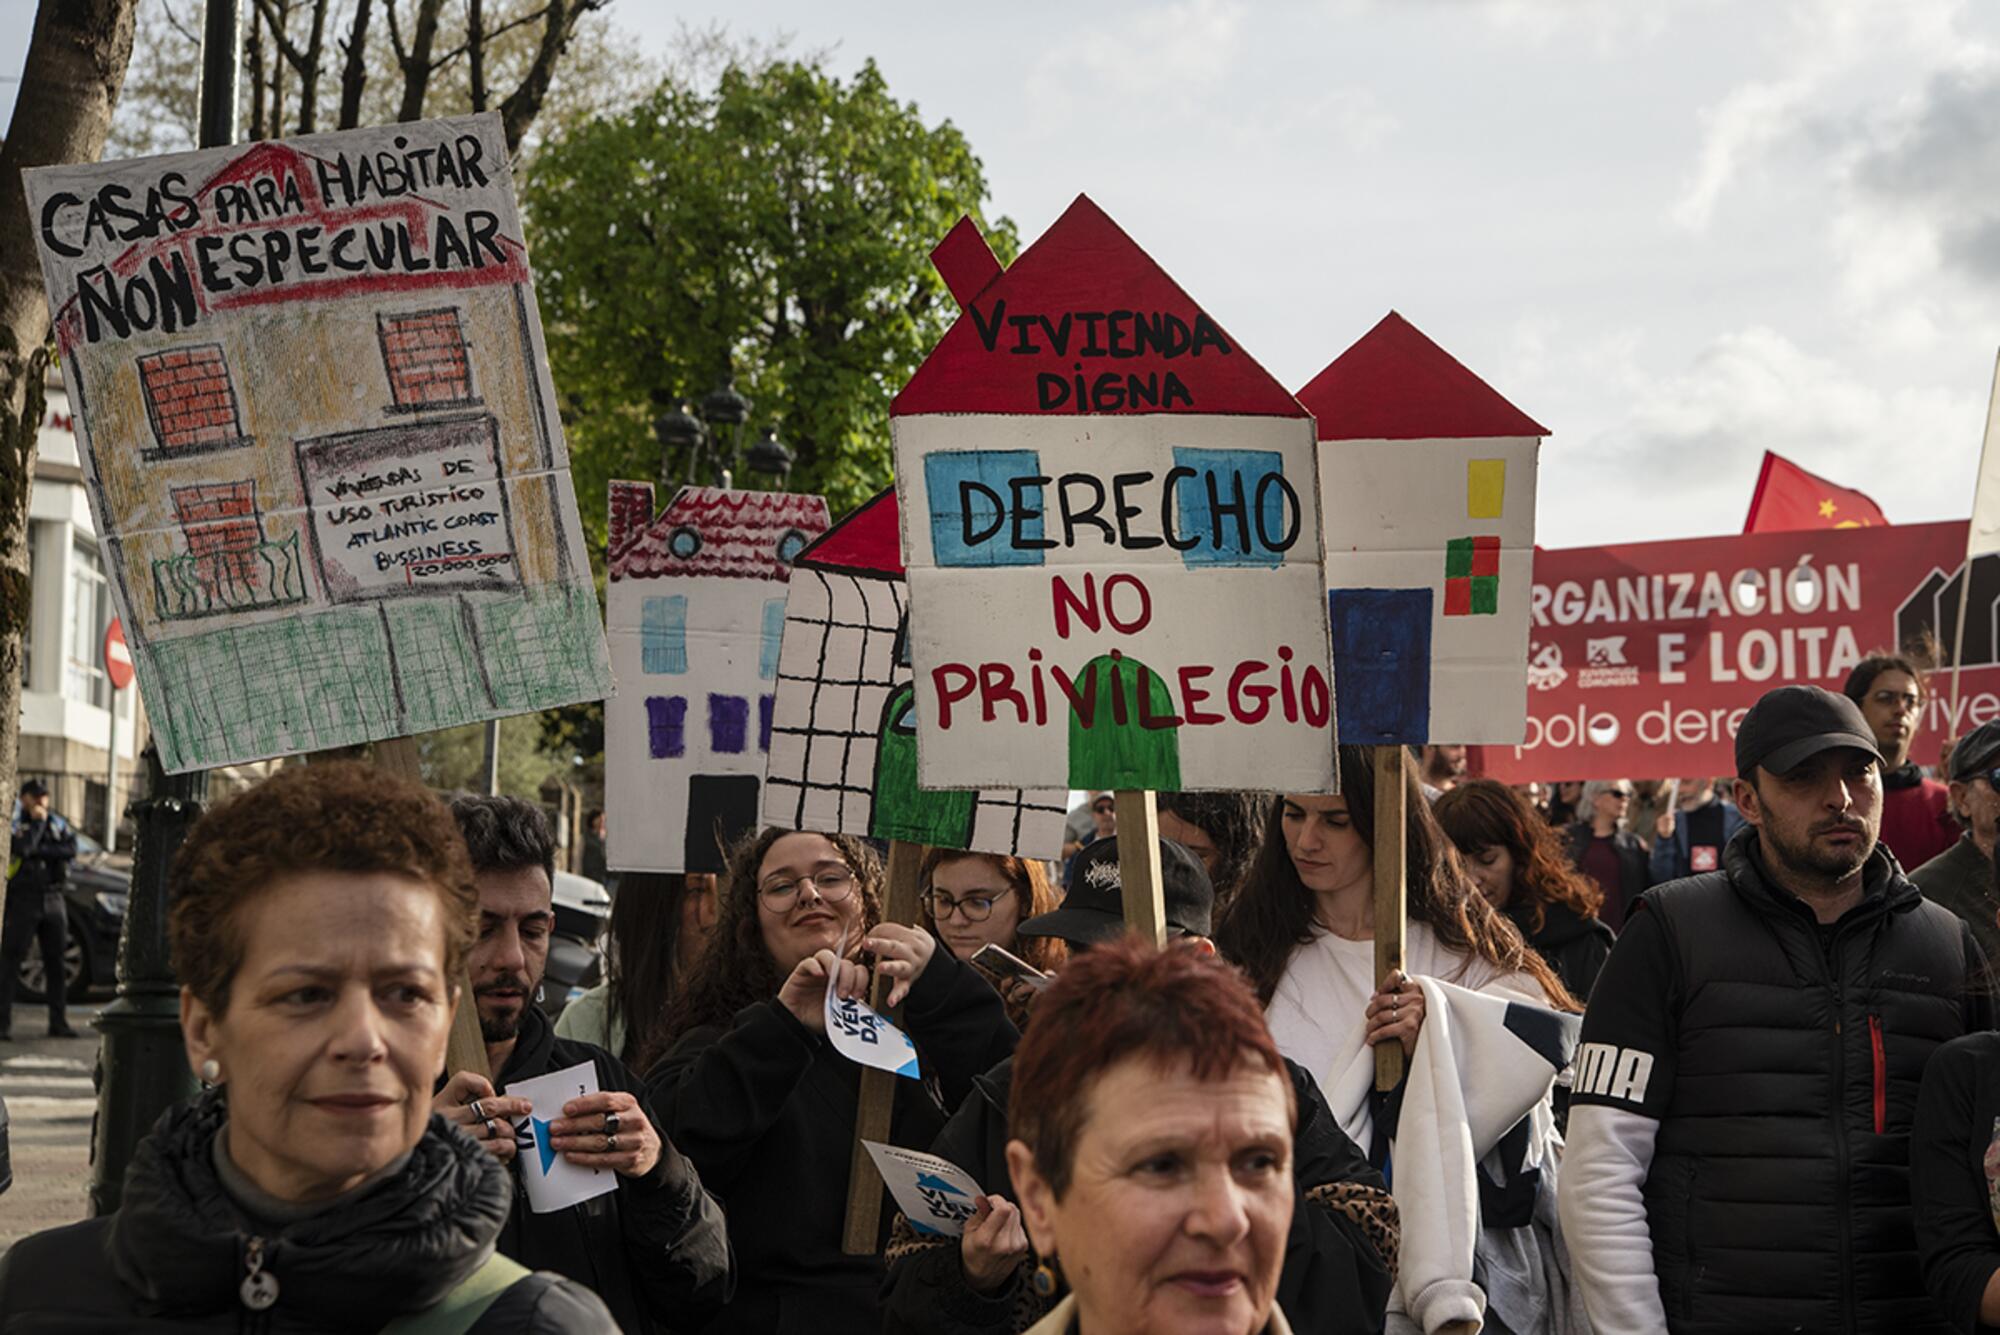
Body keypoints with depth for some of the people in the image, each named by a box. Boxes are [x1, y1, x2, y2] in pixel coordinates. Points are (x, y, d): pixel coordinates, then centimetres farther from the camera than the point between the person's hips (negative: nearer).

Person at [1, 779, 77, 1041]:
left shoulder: (57, 824, 12)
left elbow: (71, 849, -5)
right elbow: (23, 847, -21)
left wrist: (39, 850, -12)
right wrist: (37, 822, -11)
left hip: (53, 899, 5)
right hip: (23, 899, -5)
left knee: (56, 961, 6)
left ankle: (58, 1022, 12)